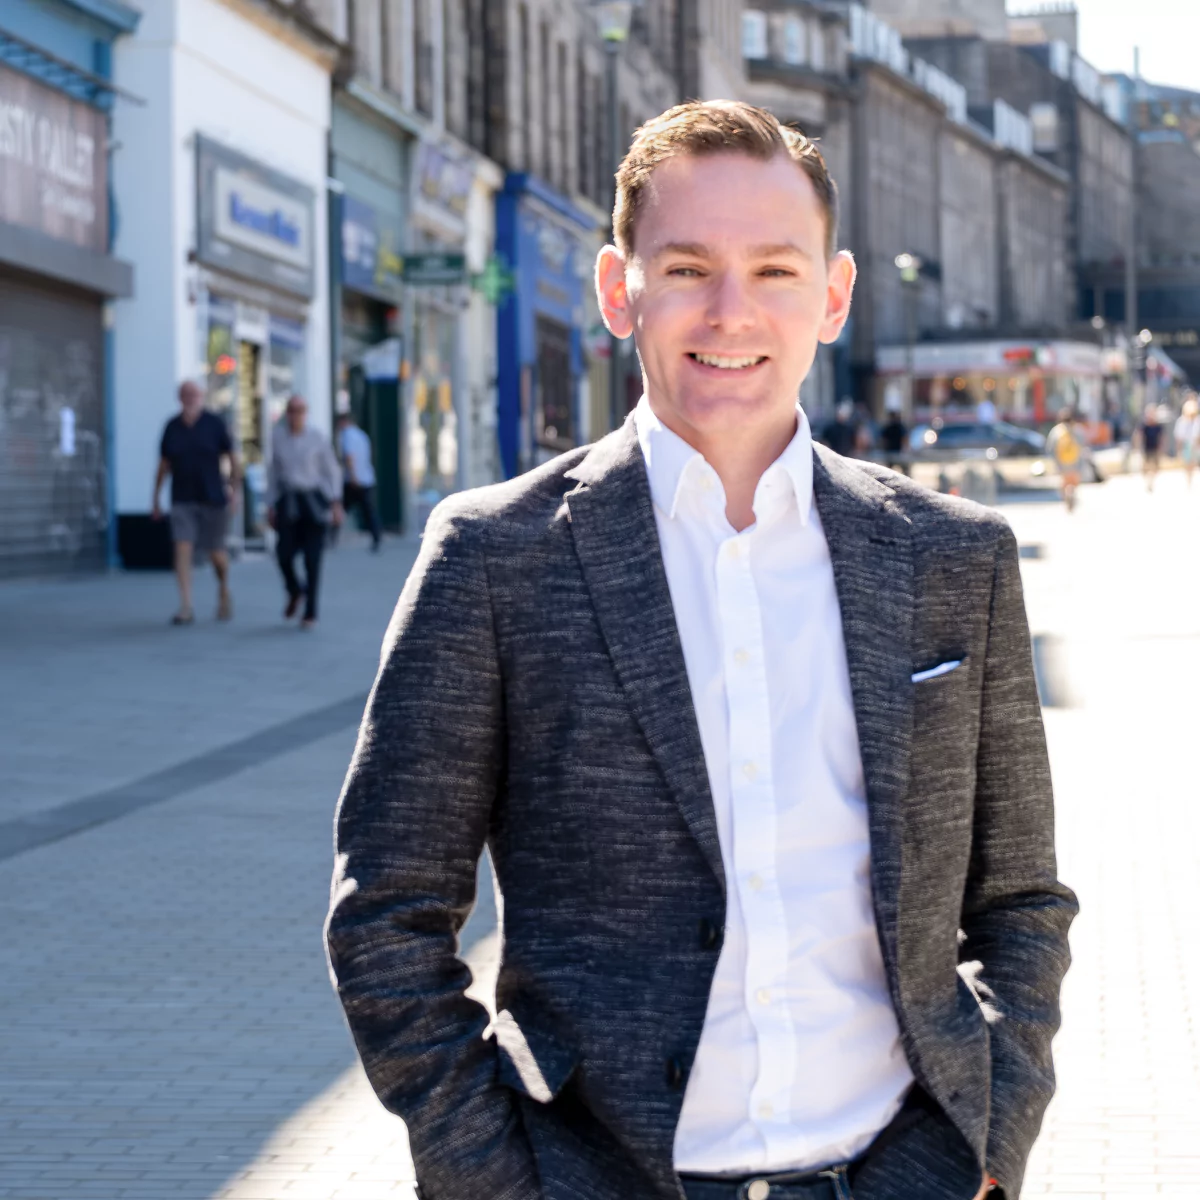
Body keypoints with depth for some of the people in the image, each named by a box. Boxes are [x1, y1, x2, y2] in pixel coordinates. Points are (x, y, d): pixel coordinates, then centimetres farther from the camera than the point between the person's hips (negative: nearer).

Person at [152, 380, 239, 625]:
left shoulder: (215, 424, -4)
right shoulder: (172, 427, 1)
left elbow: (232, 458, 0)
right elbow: (163, 465, 9)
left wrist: (236, 490, -8)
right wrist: (155, 499, 9)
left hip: (213, 499, -1)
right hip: (182, 501, 1)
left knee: (216, 553, 7)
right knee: (182, 550, -12)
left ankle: (224, 592, 37)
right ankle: (185, 608, -13)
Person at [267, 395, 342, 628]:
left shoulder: (317, 439, -2)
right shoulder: (278, 438, 3)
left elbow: (332, 471, 3)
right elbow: (274, 472, 9)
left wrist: (336, 504, -5)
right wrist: (271, 506, 6)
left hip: (314, 502, -2)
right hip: (288, 503, 2)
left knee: (312, 558, -4)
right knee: (284, 554, -10)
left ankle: (310, 612, 8)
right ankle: (295, 592, 22)